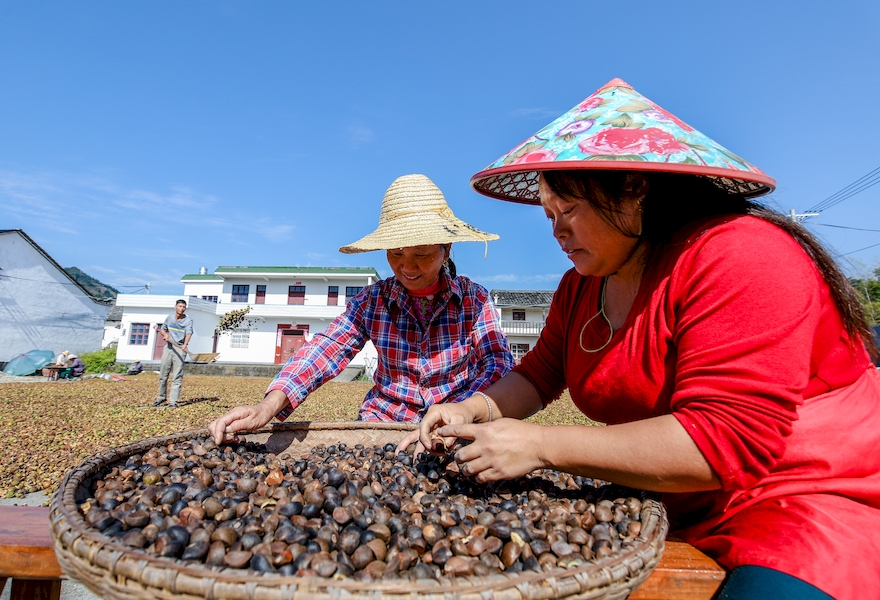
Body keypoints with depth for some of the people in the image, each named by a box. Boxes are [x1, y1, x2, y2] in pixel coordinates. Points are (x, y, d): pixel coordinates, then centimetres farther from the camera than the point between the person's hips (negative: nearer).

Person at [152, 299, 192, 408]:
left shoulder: (188, 319, -5)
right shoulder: (169, 318, 8)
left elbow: (189, 333, -20)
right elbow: (162, 329, 23)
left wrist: (185, 345, -38)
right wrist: (165, 334, -2)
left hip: (180, 348, -4)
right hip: (168, 347, 4)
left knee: (177, 376, -7)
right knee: (163, 374, 10)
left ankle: (173, 401, -6)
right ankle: (162, 397, 27)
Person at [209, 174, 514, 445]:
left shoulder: (474, 298, -6)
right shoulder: (372, 300, -3)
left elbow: (497, 362, -15)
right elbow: (326, 349, -13)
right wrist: (269, 404, -30)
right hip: (383, 421, 2)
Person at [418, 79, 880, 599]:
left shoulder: (739, 260, -21)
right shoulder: (581, 288, 4)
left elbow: (725, 442, -27)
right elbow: (538, 377, 11)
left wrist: (540, 446, -26)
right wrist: (472, 410, -8)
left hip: (812, 508, -6)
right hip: (675, 510, 6)